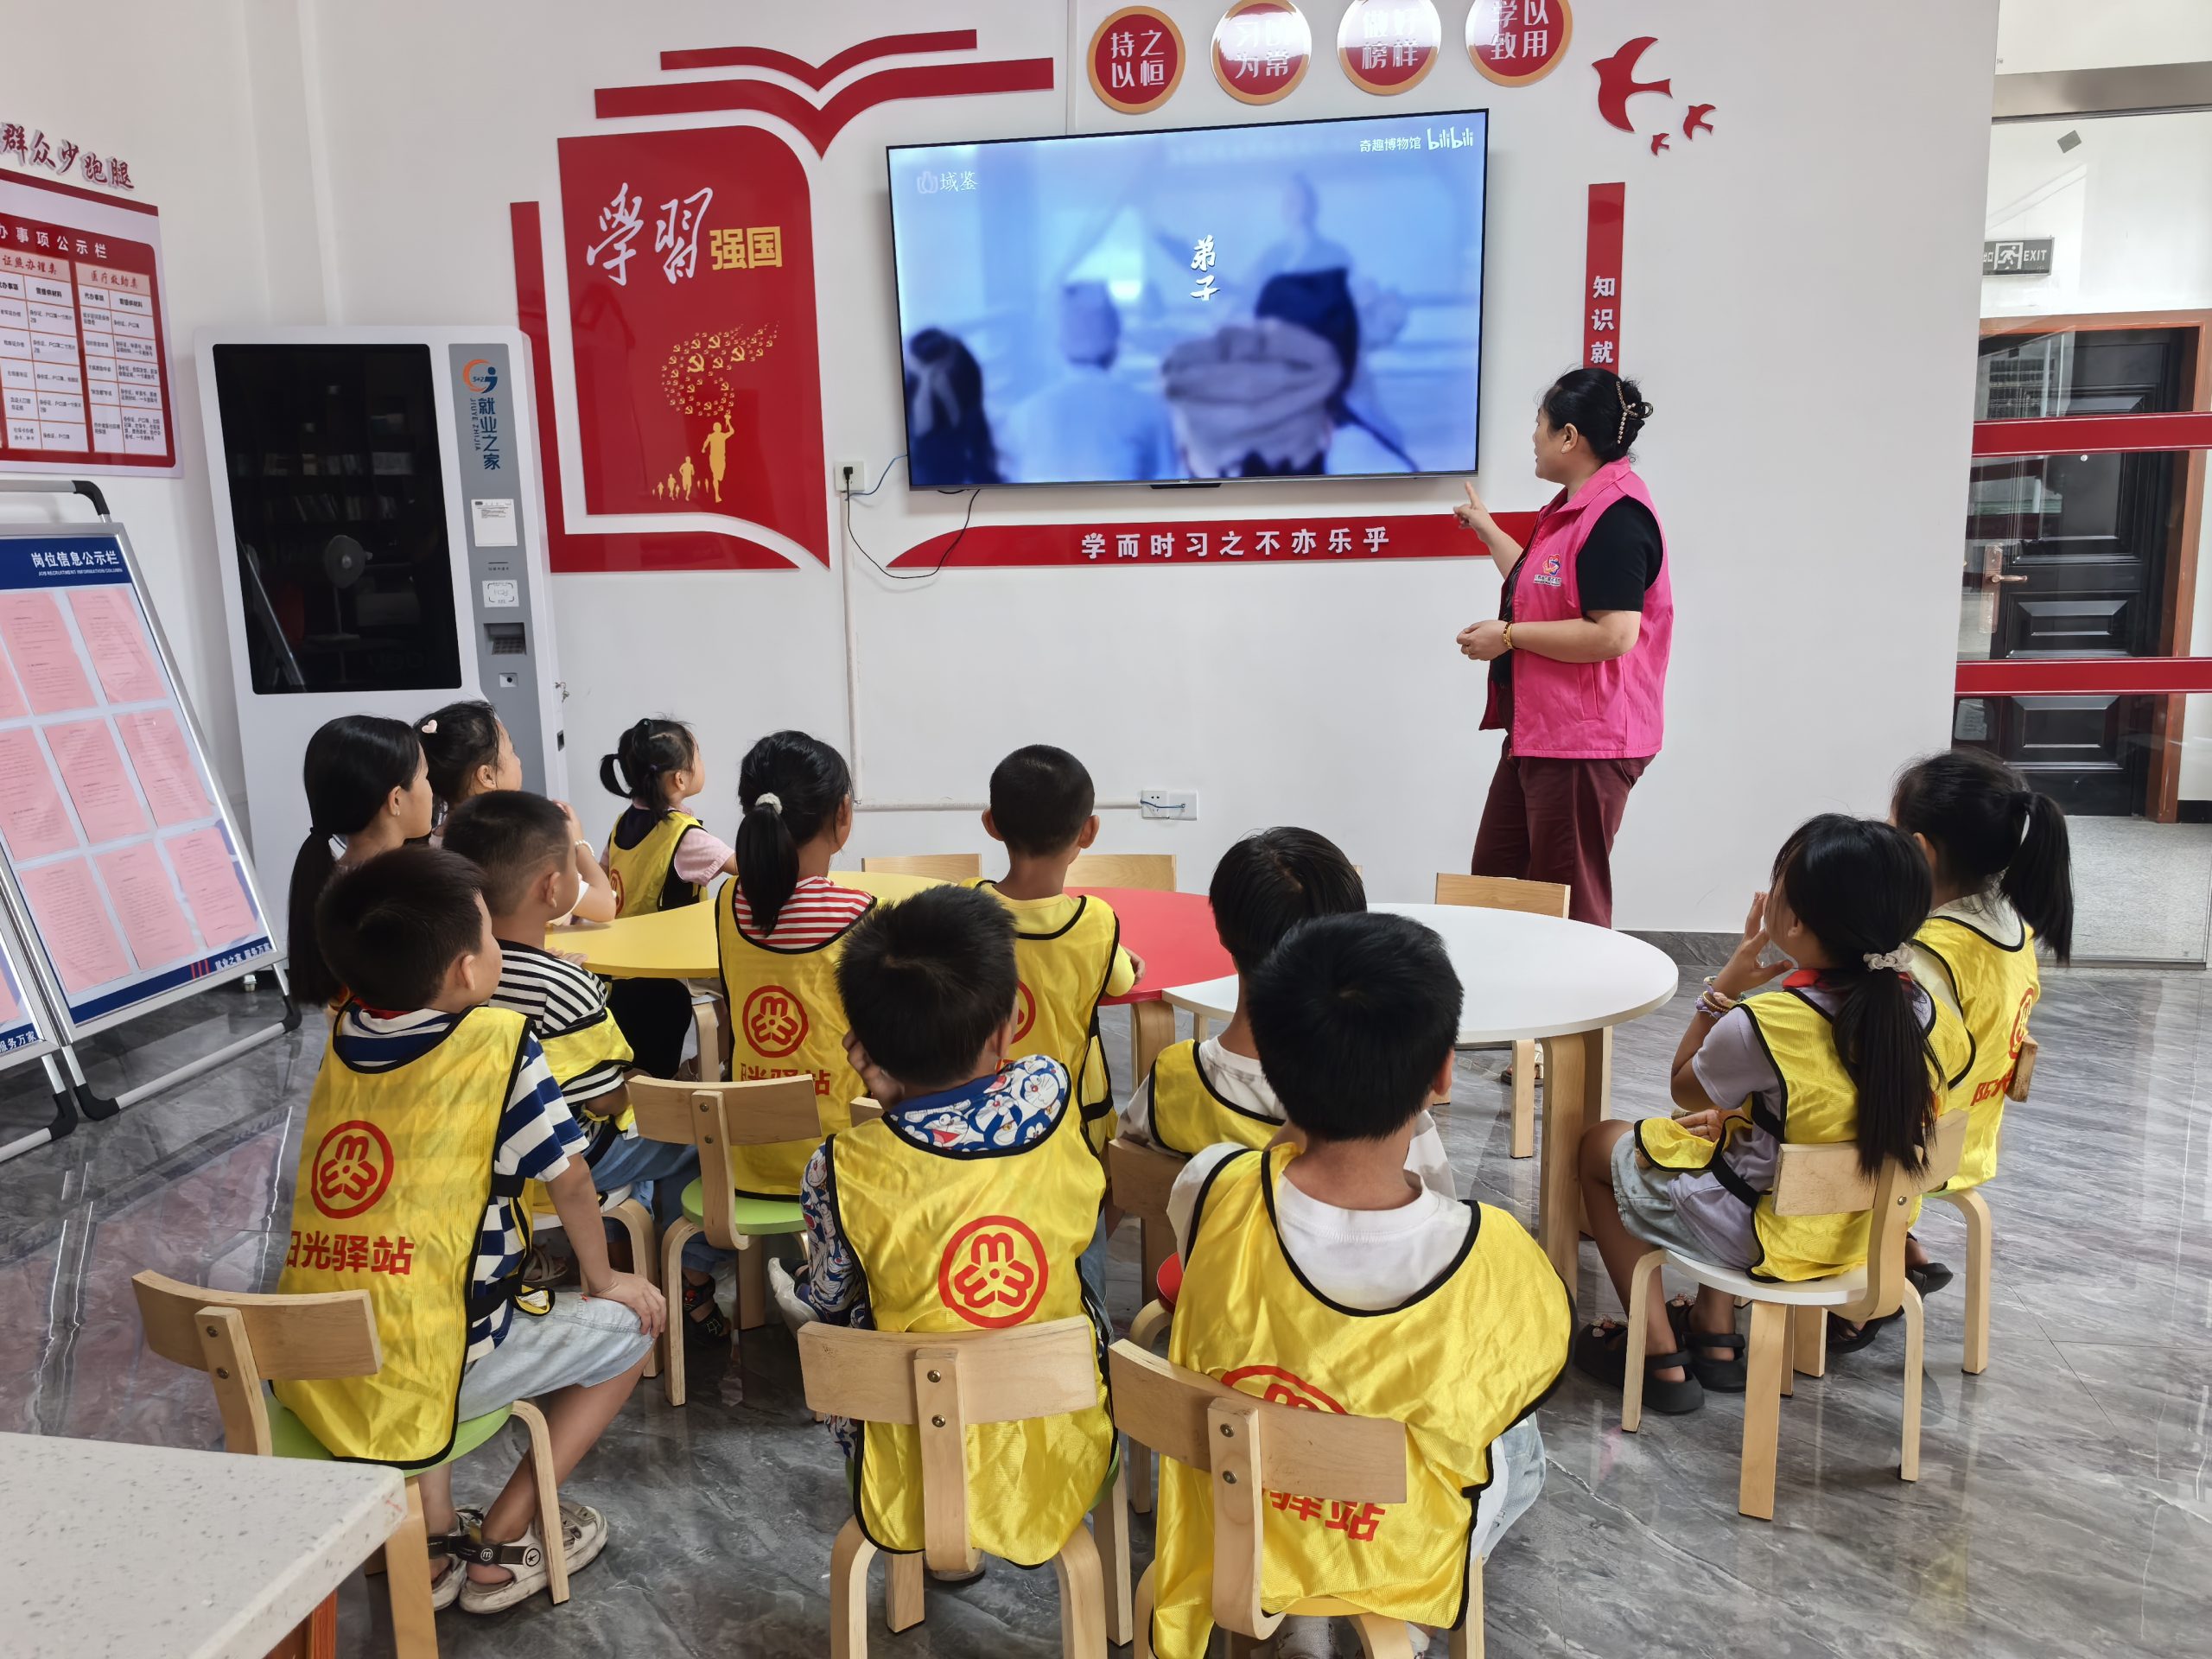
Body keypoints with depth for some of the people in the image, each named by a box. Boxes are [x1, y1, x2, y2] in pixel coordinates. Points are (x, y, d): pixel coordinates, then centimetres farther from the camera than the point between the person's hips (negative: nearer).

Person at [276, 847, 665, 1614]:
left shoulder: (344, 1036, 6)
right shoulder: (498, 1040, -11)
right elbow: (568, 1178, -2)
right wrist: (603, 1279, 16)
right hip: (420, 1377, -6)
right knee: (629, 1326, 13)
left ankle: (432, 1537, 27)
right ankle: (502, 1545, 15)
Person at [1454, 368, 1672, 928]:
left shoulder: (1617, 518, -20)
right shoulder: (1574, 506, 13)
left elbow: (1614, 634, -27)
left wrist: (1509, 636, -19)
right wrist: (1485, 529, 32)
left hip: (1586, 742, -11)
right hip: (1538, 730, 11)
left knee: (1568, 905, 1)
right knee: (1494, 879, 15)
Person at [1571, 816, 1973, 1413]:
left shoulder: (1762, 1026, -30)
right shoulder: (1927, 1013, -12)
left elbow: (1684, 1090, -9)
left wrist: (1725, 986, -8)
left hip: (1762, 1238, -6)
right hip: (1862, 1231, 7)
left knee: (1599, 1146, 17)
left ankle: (1661, 1357, 18)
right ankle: (1716, 1340, 33)